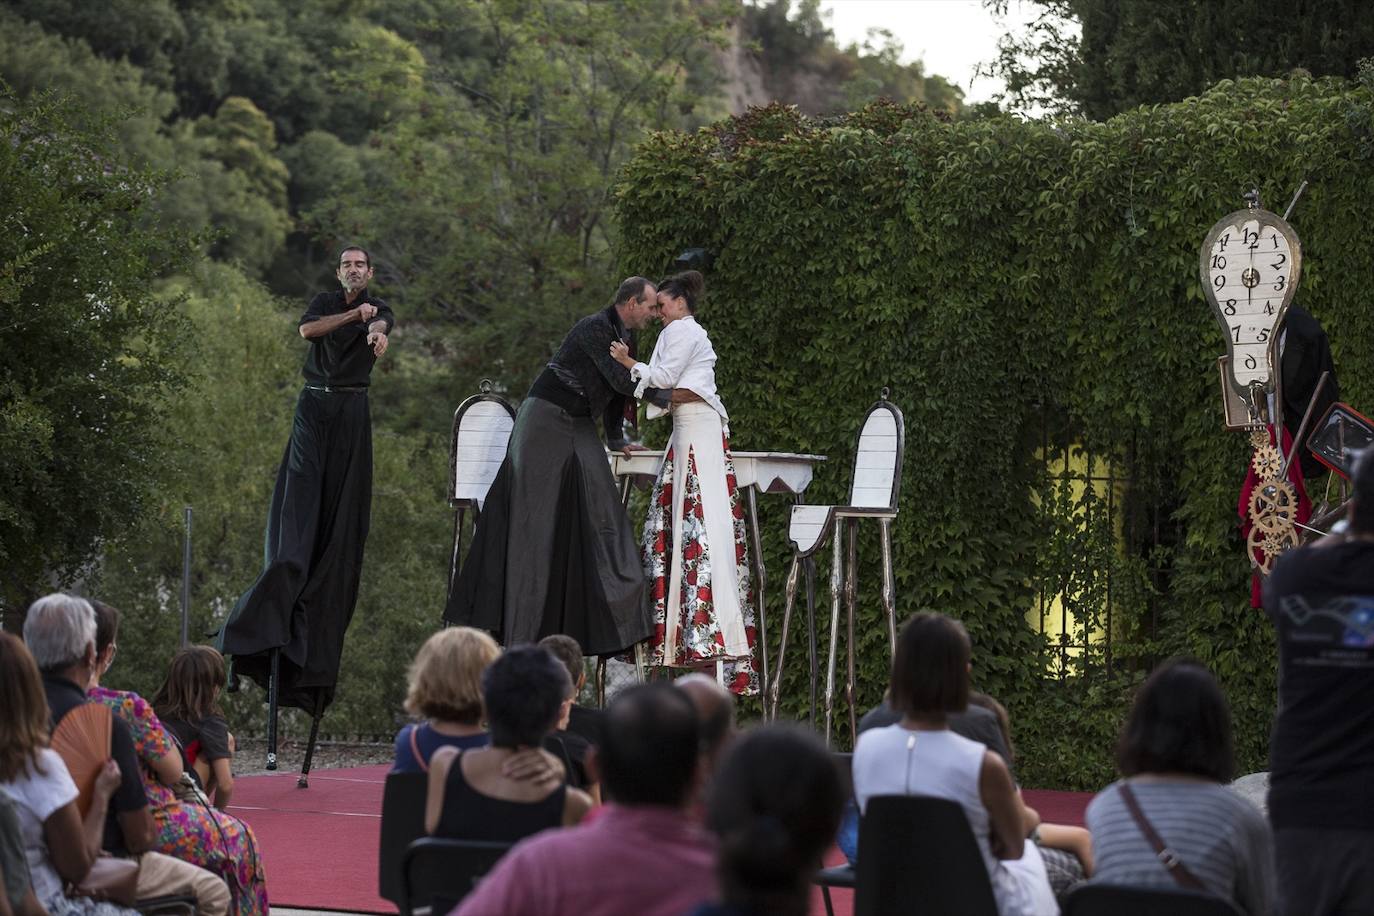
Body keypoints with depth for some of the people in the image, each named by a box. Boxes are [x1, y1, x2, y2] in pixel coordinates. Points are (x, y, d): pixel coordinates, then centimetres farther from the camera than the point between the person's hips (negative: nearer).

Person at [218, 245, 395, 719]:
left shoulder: (378, 309, 6)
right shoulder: (325, 302, 14)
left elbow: (381, 325, -20)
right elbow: (307, 329, -7)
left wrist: (377, 334, -44)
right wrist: (353, 314, -11)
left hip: (351, 411, -1)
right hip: (314, 404, 1)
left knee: (343, 500, -4)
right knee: (301, 485, -12)